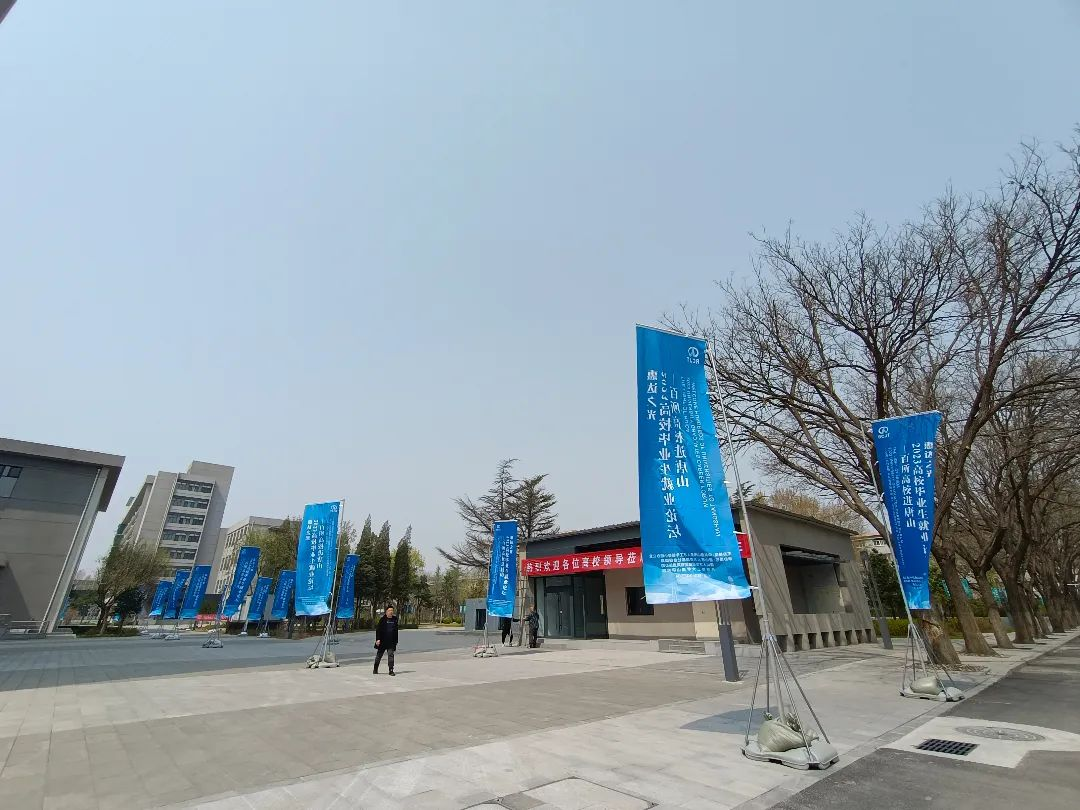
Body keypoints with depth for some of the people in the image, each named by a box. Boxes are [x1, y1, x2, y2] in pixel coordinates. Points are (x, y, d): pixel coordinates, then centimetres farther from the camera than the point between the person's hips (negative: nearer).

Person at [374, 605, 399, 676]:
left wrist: (396, 641, 14)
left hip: (391, 642, 2)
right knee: (379, 655, 12)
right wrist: (378, 639, -16)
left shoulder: (395, 619, 6)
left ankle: (391, 670, -1)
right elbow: (378, 629, -8)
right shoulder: (382, 619, -7)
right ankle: (375, 669, 31)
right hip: (382, 641, -2)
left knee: (391, 655, -5)